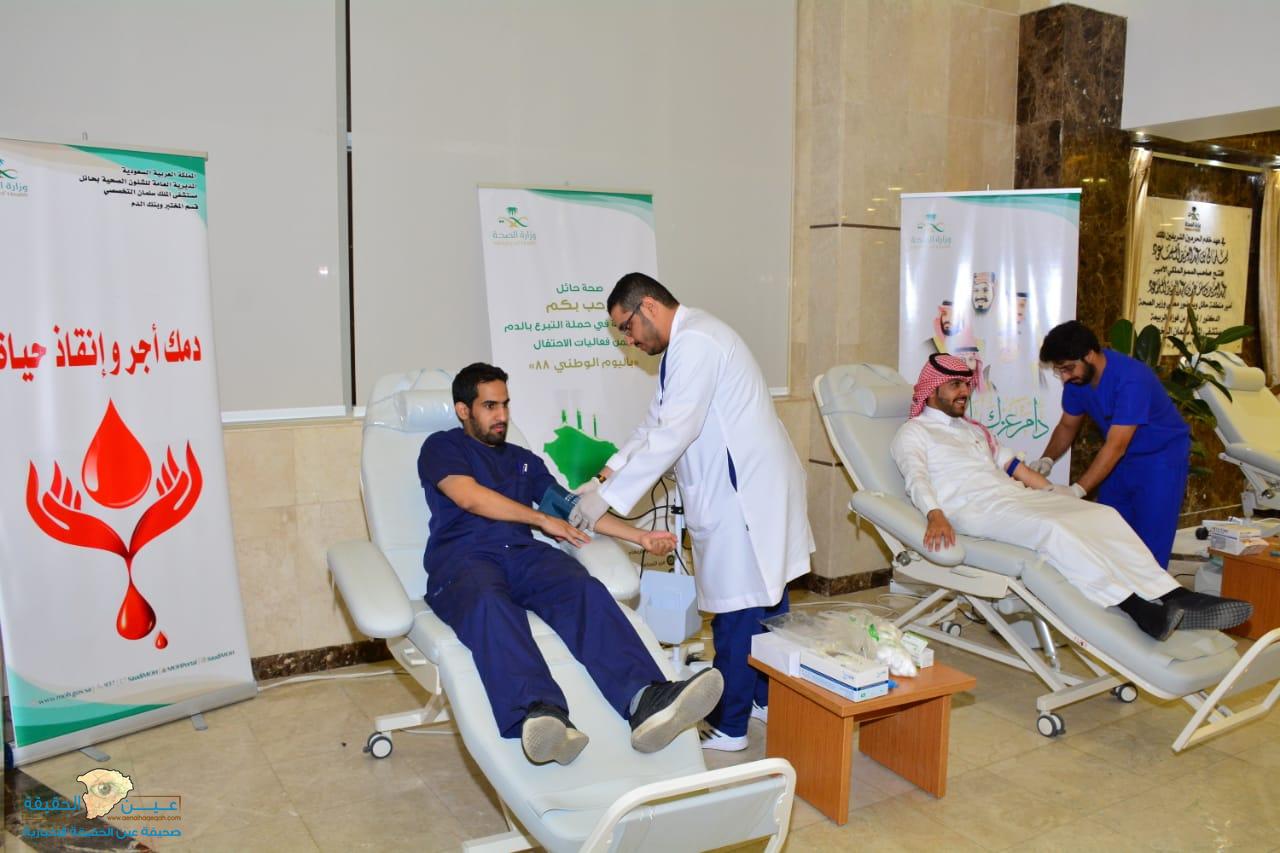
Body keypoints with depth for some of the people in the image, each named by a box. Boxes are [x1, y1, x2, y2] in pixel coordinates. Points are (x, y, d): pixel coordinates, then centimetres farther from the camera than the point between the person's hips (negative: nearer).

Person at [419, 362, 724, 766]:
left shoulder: (523, 460, 33)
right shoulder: (441, 446, 17)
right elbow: (469, 495, -2)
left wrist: (640, 536, 14)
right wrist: (542, 519, 1)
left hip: (523, 554, 4)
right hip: (463, 557, -4)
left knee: (585, 589, -31)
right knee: (490, 604, -41)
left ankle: (644, 701, -53)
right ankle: (541, 714, -64)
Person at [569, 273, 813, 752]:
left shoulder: (695, 343, -18)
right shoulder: (683, 345, 15)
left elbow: (672, 435, -24)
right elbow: (654, 425, 17)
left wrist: (607, 497, -21)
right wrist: (610, 471, 4)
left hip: (745, 495, -10)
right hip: (747, 488, 10)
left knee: (737, 612, 0)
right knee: (764, 603, 19)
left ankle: (727, 727, 11)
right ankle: (768, 700, 32)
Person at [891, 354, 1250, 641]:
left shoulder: (974, 430, 31)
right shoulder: (912, 433, 7)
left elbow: (1011, 464, 27)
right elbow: (916, 479, -10)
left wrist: (1057, 493, 16)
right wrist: (935, 515, -30)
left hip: (1012, 495, 8)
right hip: (972, 507, -8)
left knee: (1102, 514, -12)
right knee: (1052, 529, -33)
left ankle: (1173, 597, -21)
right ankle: (1136, 608, -39)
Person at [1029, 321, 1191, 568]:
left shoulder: (1131, 379, -31)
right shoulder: (1077, 378, -9)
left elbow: (1115, 446, -34)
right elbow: (1067, 425, 6)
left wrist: (1077, 490, -40)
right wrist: (1047, 459, -13)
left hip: (1161, 457, -7)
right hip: (1121, 459, 7)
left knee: (1149, 543, -8)